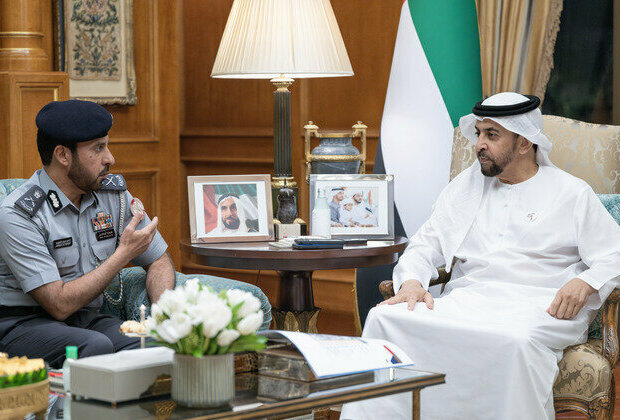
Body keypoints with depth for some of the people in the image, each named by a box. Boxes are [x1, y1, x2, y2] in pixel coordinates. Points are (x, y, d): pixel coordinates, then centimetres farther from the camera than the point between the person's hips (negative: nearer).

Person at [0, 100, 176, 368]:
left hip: (86, 320, 5)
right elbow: (60, 304, -20)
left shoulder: (114, 193, 4)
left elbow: (159, 260, 15)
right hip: (22, 324, -5)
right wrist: (124, 253, -13)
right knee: (95, 346, -35)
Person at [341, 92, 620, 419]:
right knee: (384, 318, -23)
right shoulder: (464, 187, 23)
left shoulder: (572, 193, 11)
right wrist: (412, 281, -2)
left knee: (517, 342, -41)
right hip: (466, 299, 4)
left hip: (538, 307, -3)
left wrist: (584, 284, -17)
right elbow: (426, 245, 21)